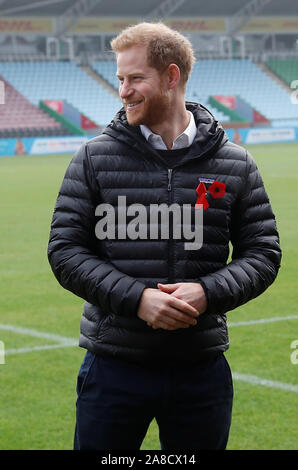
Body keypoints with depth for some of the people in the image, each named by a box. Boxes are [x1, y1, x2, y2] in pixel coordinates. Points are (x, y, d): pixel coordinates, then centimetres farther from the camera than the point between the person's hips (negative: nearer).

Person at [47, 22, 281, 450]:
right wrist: (136, 298, -17)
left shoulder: (235, 165, 3)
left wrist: (207, 293, -14)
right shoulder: (95, 158, 1)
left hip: (202, 370, 1)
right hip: (113, 367, -1)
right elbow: (65, 250, -2)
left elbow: (263, 253, 6)